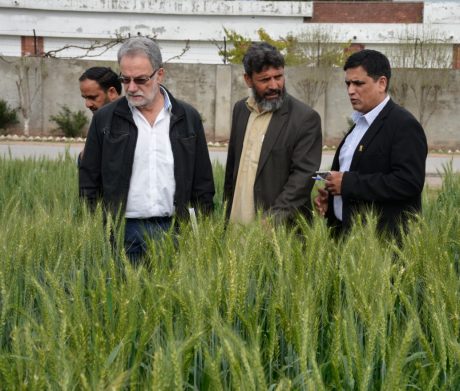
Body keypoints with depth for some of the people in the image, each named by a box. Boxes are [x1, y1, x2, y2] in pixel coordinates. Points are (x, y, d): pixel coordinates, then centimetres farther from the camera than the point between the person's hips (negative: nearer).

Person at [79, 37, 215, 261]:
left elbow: (203, 183, 9)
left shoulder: (188, 118, 7)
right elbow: (89, 182, 6)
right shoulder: (105, 119, 4)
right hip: (121, 231, 0)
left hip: (172, 228, 1)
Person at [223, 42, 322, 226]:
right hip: (236, 222, 5)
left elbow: (303, 174, -14)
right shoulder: (240, 109, 10)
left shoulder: (306, 118, -8)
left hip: (281, 227, -5)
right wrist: (226, 214, 13)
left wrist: (274, 218, -23)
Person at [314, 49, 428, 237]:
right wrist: (329, 195, 5)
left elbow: (408, 182, -23)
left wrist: (348, 183, -21)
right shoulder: (359, 123, 16)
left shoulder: (404, 125, -12)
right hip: (344, 230, 8)